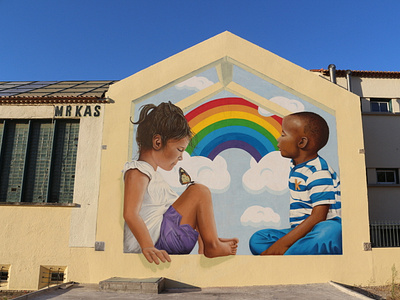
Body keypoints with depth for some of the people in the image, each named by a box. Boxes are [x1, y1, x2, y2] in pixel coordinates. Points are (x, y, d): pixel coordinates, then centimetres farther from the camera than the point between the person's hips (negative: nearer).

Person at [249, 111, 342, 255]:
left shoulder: (319, 172, -16)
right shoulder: (297, 168, 14)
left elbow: (318, 217, -23)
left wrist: (283, 243, -24)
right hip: (300, 231, 9)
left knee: (330, 231, -42)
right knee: (257, 239, -3)